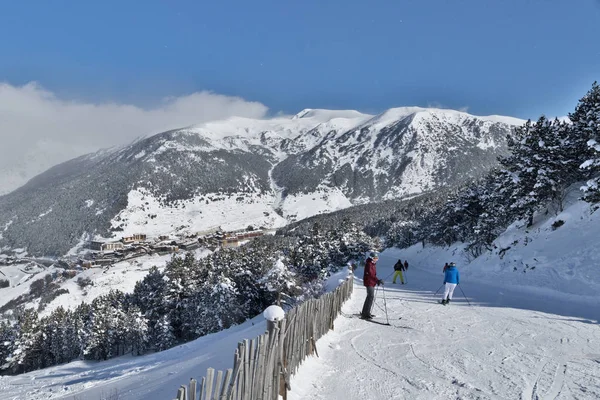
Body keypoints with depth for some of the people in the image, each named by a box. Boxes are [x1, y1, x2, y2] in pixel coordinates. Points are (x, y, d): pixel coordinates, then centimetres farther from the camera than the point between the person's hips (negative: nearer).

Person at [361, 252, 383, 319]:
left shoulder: (372, 264, 15)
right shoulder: (369, 264, -17)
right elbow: (370, 274, -28)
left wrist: (377, 281, 16)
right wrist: (377, 280, -33)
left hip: (372, 283, 11)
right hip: (369, 282, -11)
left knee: (370, 297, 16)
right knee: (371, 296, -15)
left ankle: (365, 312, 26)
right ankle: (365, 314, -17)